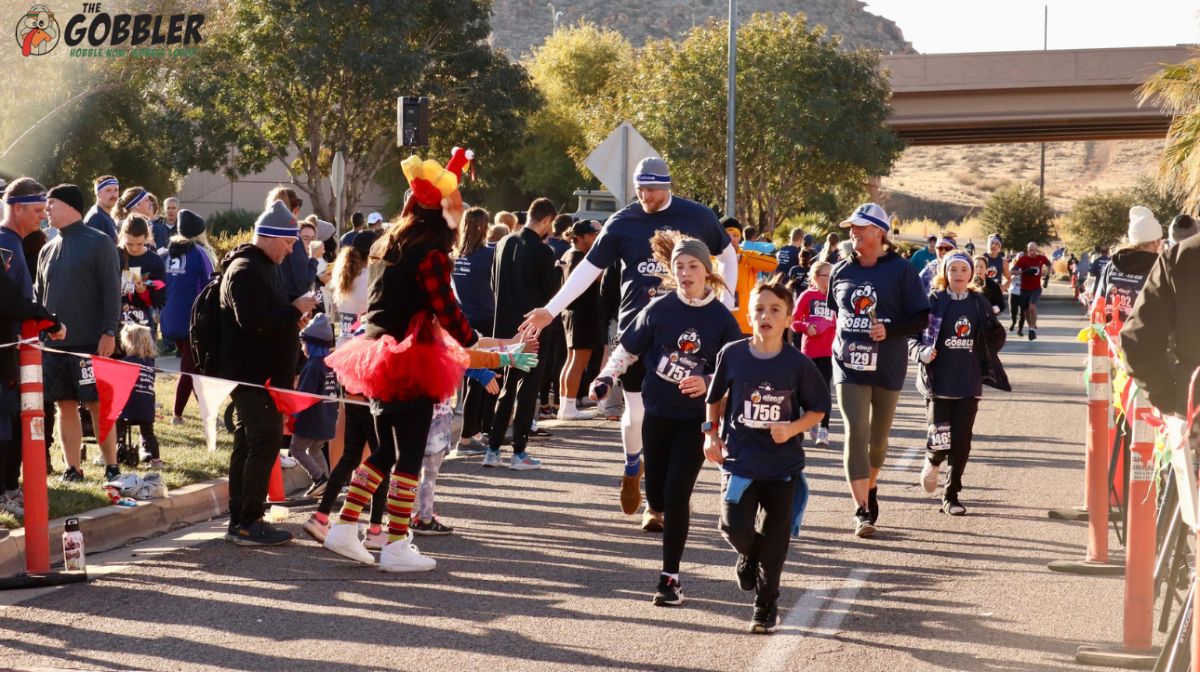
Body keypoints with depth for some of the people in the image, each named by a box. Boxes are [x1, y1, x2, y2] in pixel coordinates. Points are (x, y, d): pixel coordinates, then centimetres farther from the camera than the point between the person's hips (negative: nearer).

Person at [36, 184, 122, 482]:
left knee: (98, 405, -2)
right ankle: (72, 469, 13)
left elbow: (111, 290, -8)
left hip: (91, 343, -6)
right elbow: (38, 296, 19)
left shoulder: (99, 242, -4)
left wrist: (109, 332, -15)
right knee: (66, 406, 7)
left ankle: (112, 467, 7)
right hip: (54, 343, 6)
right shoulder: (48, 250, 14)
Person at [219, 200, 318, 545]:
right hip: (254, 374, -11)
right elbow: (253, 320, -26)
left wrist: (293, 312, 13)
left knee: (248, 445, 12)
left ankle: (239, 520, 18)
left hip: (259, 372, 11)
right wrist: (295, 310, -17)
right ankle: (248, 523, -7)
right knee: (265, 442, -10)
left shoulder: (260, 267, 19)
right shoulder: (246, 270, -15)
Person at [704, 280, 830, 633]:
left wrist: (792, 429, -15)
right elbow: (715, 397, 12)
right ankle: (749, 553, 25)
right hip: (739, 459, 0)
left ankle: (766, 606, 24)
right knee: (736, 529, -13)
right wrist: (712, 434, 3)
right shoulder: (732, 354, -4)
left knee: (774, 541, 6)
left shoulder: (798, 363, -8)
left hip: (782, 464, 0)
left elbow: (818, 408, 1)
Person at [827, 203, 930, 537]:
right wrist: (842, 342, 11)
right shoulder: (841, 271, 5)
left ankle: (870, 486, 41)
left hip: (888, 367, -1)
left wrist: (889, 330, -21)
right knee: (855, 431, -13)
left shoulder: (901, 270, -6)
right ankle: (862, 510, -14)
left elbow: (920, 318, -6)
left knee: (879, 436, 13)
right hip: (849, 364, 1)